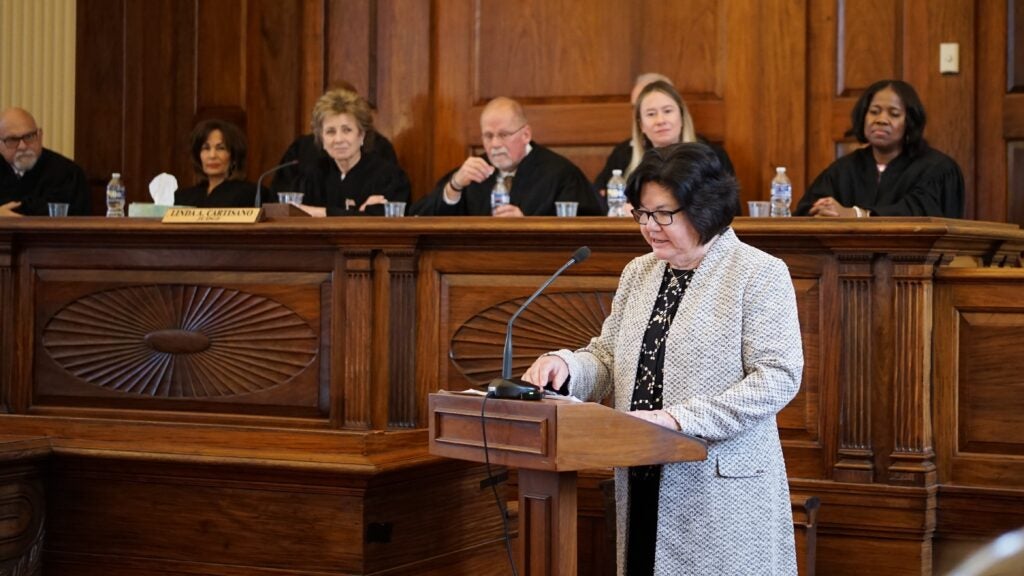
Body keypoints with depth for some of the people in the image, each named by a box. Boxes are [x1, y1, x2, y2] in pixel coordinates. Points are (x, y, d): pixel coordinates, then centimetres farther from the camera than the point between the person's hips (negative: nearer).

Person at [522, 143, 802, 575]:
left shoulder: (760, 273, -6)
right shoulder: (638, 273, 14)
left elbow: (779, 377, -14)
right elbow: (608, 361, 16)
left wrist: (680, 417, -21)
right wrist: (566, 366, -8)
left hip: (722, 487, -6)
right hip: (643, 486, 6)